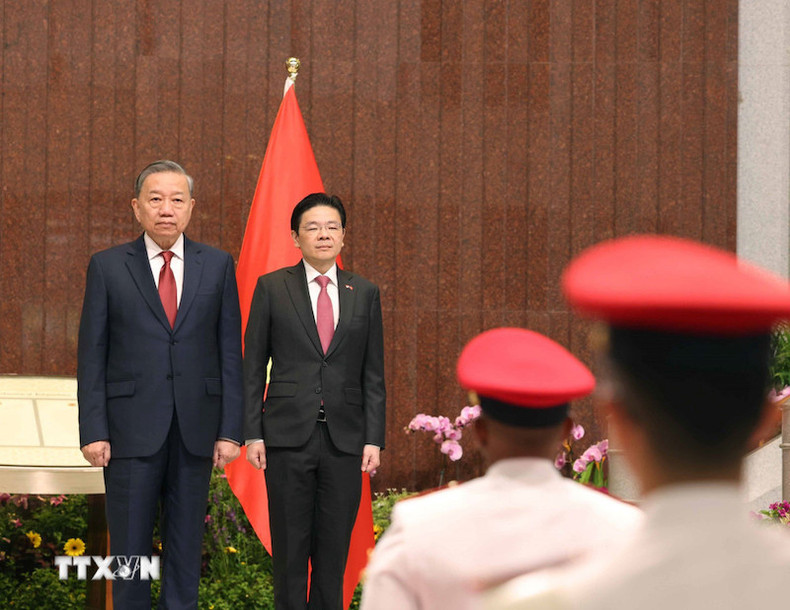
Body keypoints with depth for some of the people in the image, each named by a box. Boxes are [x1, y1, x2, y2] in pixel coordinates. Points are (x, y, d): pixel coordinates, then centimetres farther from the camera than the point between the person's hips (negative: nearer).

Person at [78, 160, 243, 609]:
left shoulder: (218, 265, 6)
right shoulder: (108, 267, 3)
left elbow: (230, 352, 5)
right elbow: (92, 355, 1)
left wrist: (231, 430, -1)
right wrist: (94, 432, -6)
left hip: (196, 430, 1)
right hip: (132, 429, -1)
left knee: (187, 544, 7)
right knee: (130, 547, 3)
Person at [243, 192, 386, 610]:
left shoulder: (364, 293, 9)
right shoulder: (272, 288, 3)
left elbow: (373, 373, 9)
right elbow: (253, 367, 3)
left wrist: (374, 439, 1)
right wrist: (252, 434, -4)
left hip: (344, 439, 2)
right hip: (288, 436, -2)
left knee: (335, 550, 5)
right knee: (290, 549, 2)